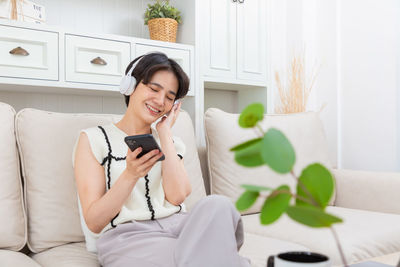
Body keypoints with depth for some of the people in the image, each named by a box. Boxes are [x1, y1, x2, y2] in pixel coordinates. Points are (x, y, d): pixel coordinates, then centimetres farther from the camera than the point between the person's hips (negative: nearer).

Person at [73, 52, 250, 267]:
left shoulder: (171, 142, 21)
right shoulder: (93, 139, 7)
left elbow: (177, 196, -2)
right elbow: (93, 223, -2)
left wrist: (164, 132, 3)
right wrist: (130, 175, -18)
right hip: (126, 236, -6)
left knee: (217, 205, -28)